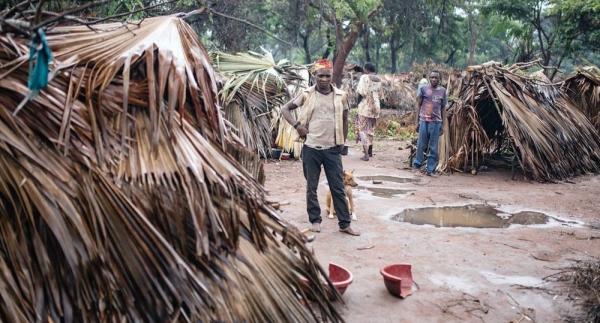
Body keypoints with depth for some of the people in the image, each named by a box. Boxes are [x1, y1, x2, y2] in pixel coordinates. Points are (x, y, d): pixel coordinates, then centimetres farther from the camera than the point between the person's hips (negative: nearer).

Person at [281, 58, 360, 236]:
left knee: (338, 188, 6)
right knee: (311, 188, 9)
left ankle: (345, 224, 16)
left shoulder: (340, 96, 1)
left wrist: (342, 143, 10)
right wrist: (297, 125, -9)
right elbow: (285, 108, 4)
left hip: (332, 149, 1)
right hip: (311, 148, 0)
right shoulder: (306, 94, -2)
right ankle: (315, 220, 24)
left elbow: (344, 120, 12)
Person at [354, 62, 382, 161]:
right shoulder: (379, 79, 8)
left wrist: (358, 102, 0)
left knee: (363, 129, -1)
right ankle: (370, 151, 30)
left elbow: (361, 92, -15)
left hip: (365, 106, -6)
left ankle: (366, 154, -7)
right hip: (375, 106, 6)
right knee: (371, 129, 19)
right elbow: (378, 91, 11)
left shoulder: (364, 77, -11)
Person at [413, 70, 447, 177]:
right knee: (421, 146, 2)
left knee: (434, 148, 4)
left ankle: (431, 170, 11)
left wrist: (443, 125, 7)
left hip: (436, 122, 2)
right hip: (424, 121, -2)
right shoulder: (423, 88, 2)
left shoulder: (443, 91, 8)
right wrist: (417, 121, 0)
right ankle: (418, 167, 15)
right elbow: (418, 105, 5)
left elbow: (443, 108, 11)